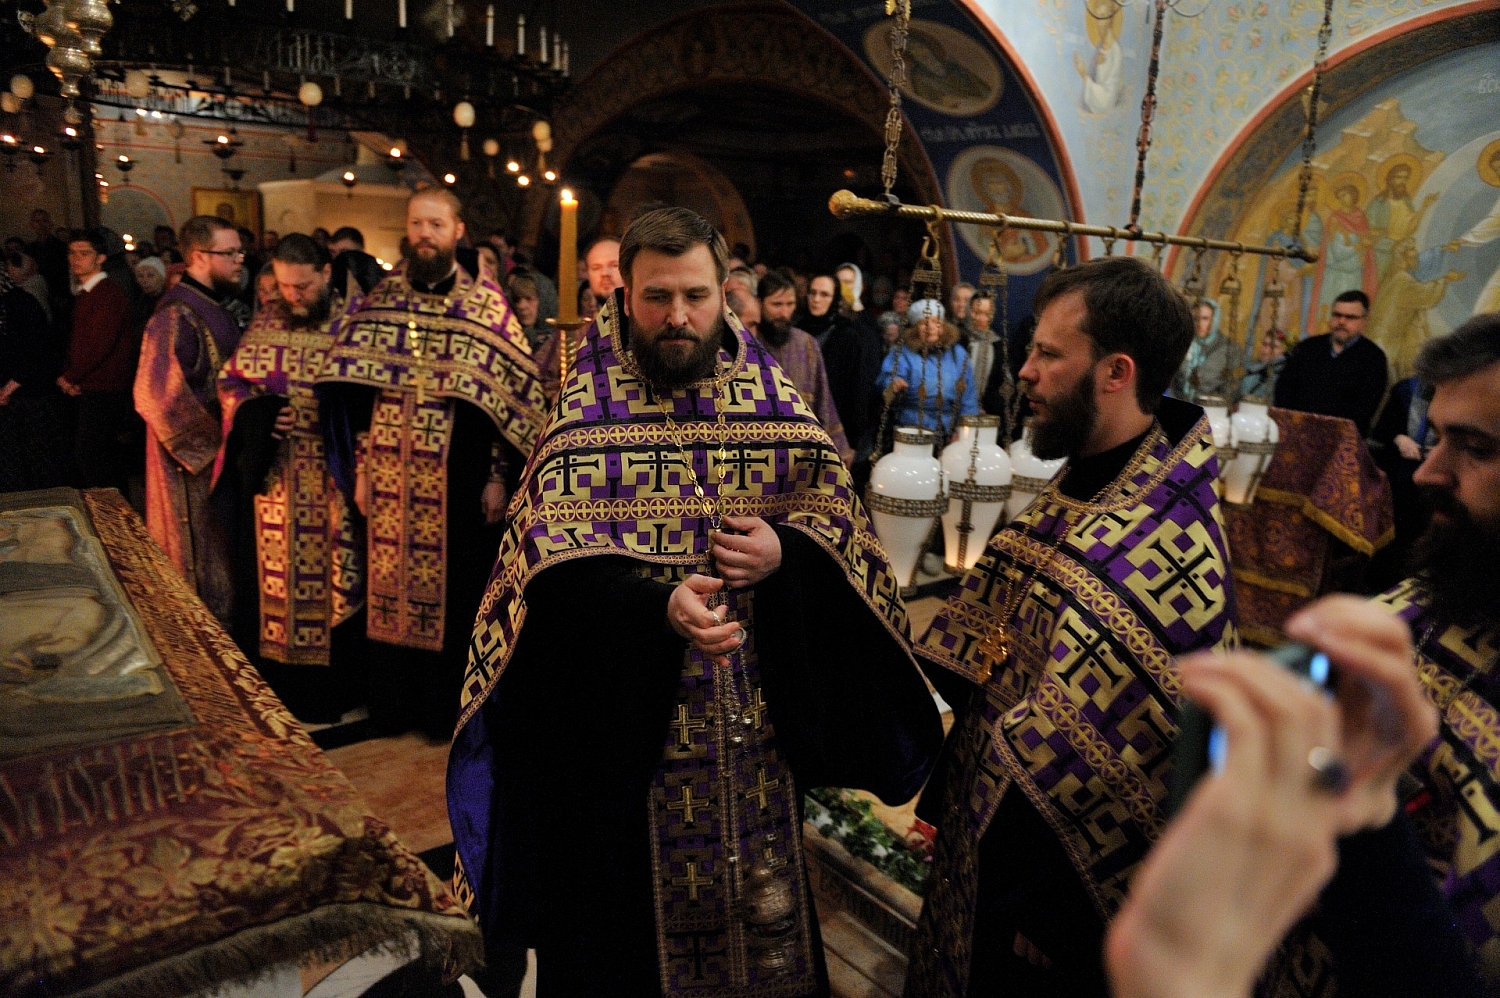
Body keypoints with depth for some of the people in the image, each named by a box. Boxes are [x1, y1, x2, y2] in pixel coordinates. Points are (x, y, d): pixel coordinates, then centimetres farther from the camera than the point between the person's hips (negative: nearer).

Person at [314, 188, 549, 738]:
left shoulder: (487, 304, -3)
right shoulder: (380, 299, 5)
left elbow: (508, 394, -5)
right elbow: (357, 390, 7)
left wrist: (497, 476, -8)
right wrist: (361, 468, 3)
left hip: (456, 478, -3)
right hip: (391, 477, 3)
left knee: (453, 587, 8)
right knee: (392, 588, 12)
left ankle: (448, 704, 25)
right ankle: (393, 700, 29)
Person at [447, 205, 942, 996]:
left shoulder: (775, 398, 2)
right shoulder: (583, 408, -5)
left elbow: (838, 513, 4)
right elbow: (553, 553, -13)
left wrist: (785, 551, -17)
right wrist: (658, 602, -28)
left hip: (760, 709, 2)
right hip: (623, 709, -2)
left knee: (759, 885, 18)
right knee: (633, 909, 13)